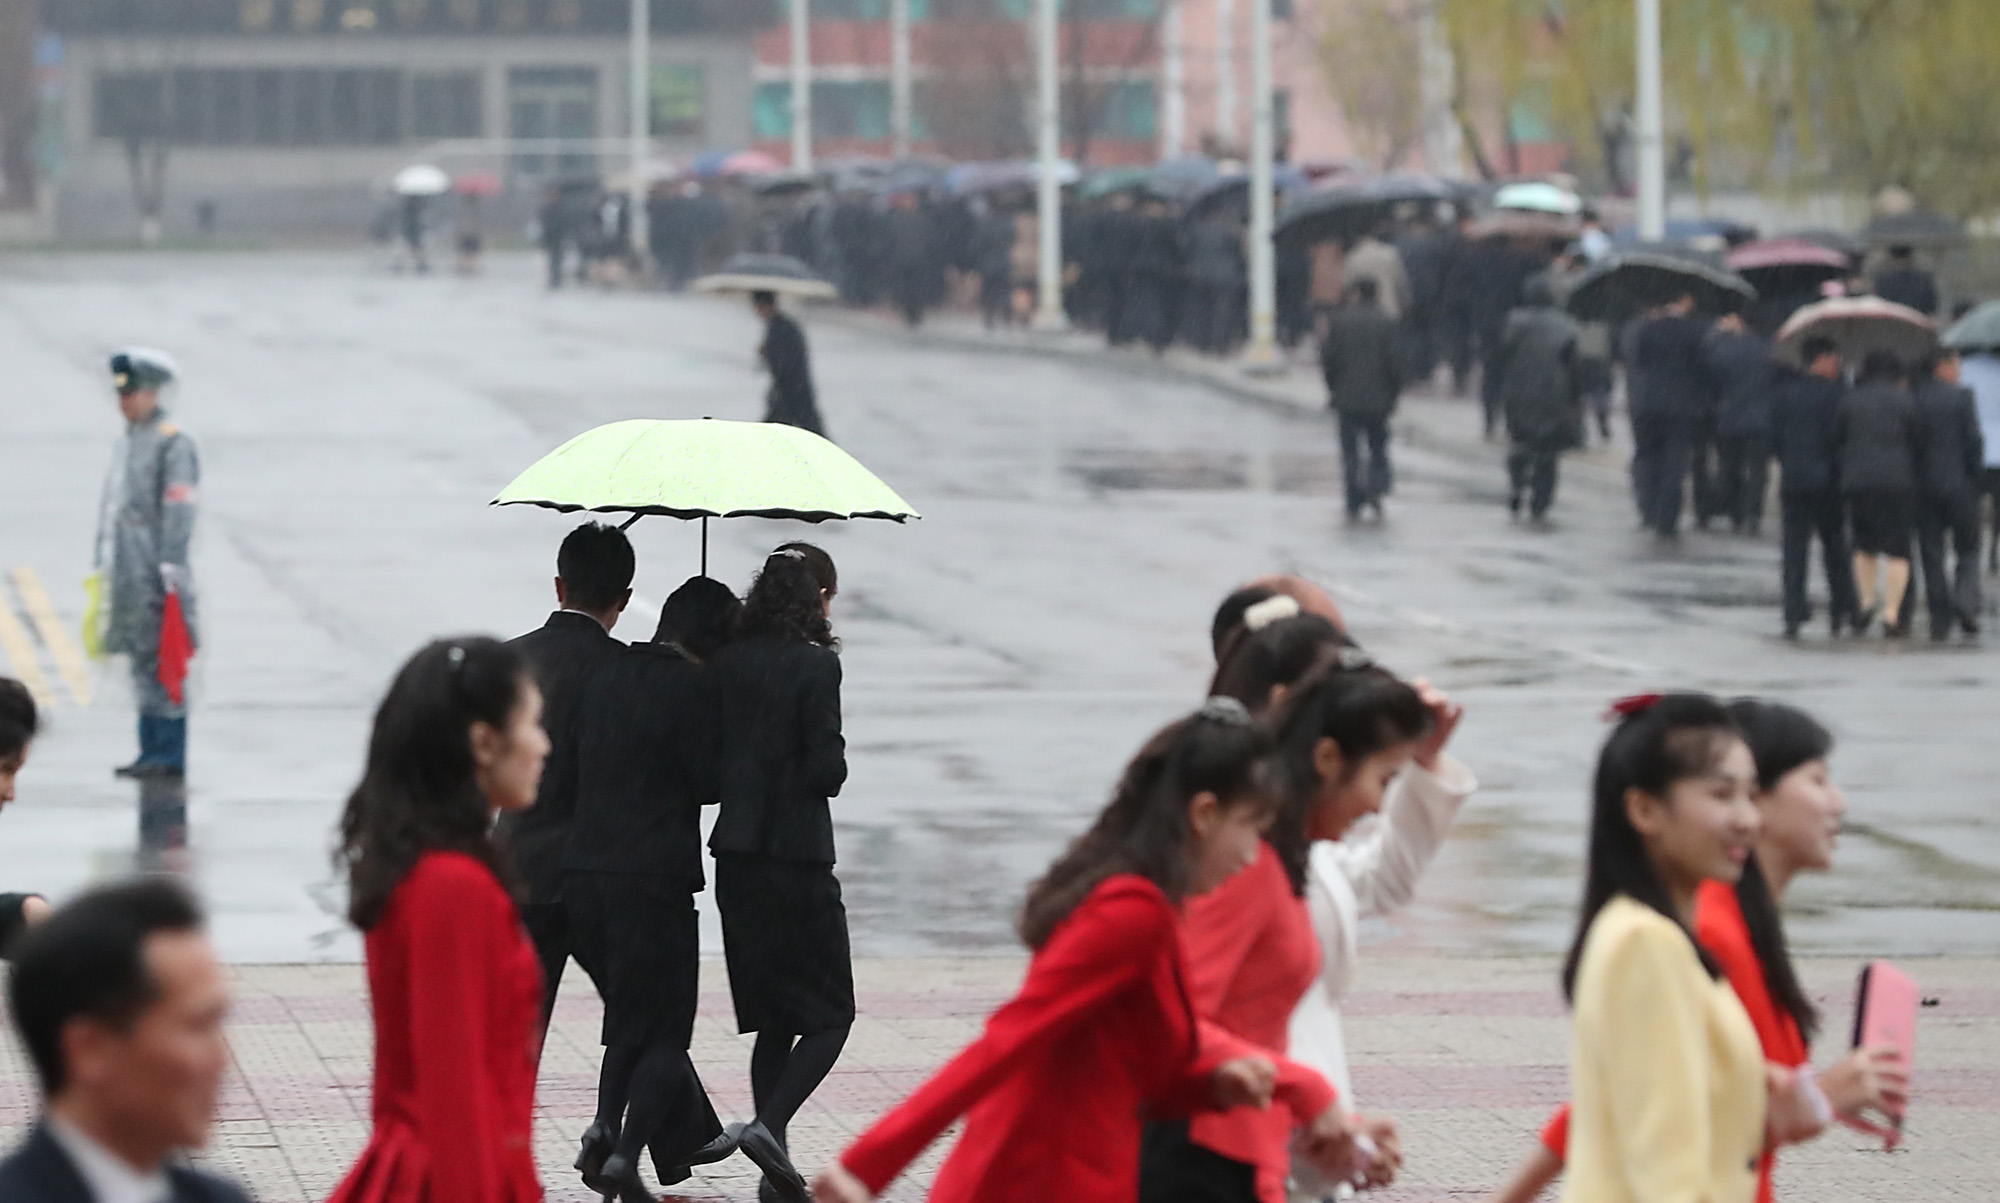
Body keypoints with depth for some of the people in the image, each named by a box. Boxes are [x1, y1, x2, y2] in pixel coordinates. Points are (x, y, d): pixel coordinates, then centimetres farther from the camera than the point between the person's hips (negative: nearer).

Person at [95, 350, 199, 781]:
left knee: (162, 661, -9)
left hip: (156, 572, -9)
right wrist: (102, 563, 21)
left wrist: (170, 571, -18)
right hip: (129, 574, 9)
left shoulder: (173, 443, -10)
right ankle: (153, 750, 15)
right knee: (141, 663, 11)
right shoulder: (127, 441, 18)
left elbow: (179, 510, -14)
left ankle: (170, 755, -8)